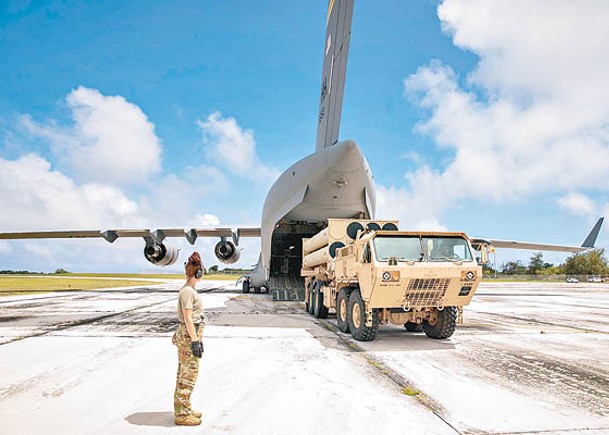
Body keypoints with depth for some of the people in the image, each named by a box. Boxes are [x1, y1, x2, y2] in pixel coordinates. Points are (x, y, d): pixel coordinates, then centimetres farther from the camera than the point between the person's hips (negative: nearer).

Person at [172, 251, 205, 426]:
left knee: (184, 374, 17)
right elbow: (188, 318, -21)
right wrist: (195, 341, -19)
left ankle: (184, 409, 28)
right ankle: (182, 414, 9)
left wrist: (198, 338, 21)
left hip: (190, 335, 10)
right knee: (188, 375, -1)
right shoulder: (187, 291, -19)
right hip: (188, 337, -10)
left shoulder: (189, 290, 11)